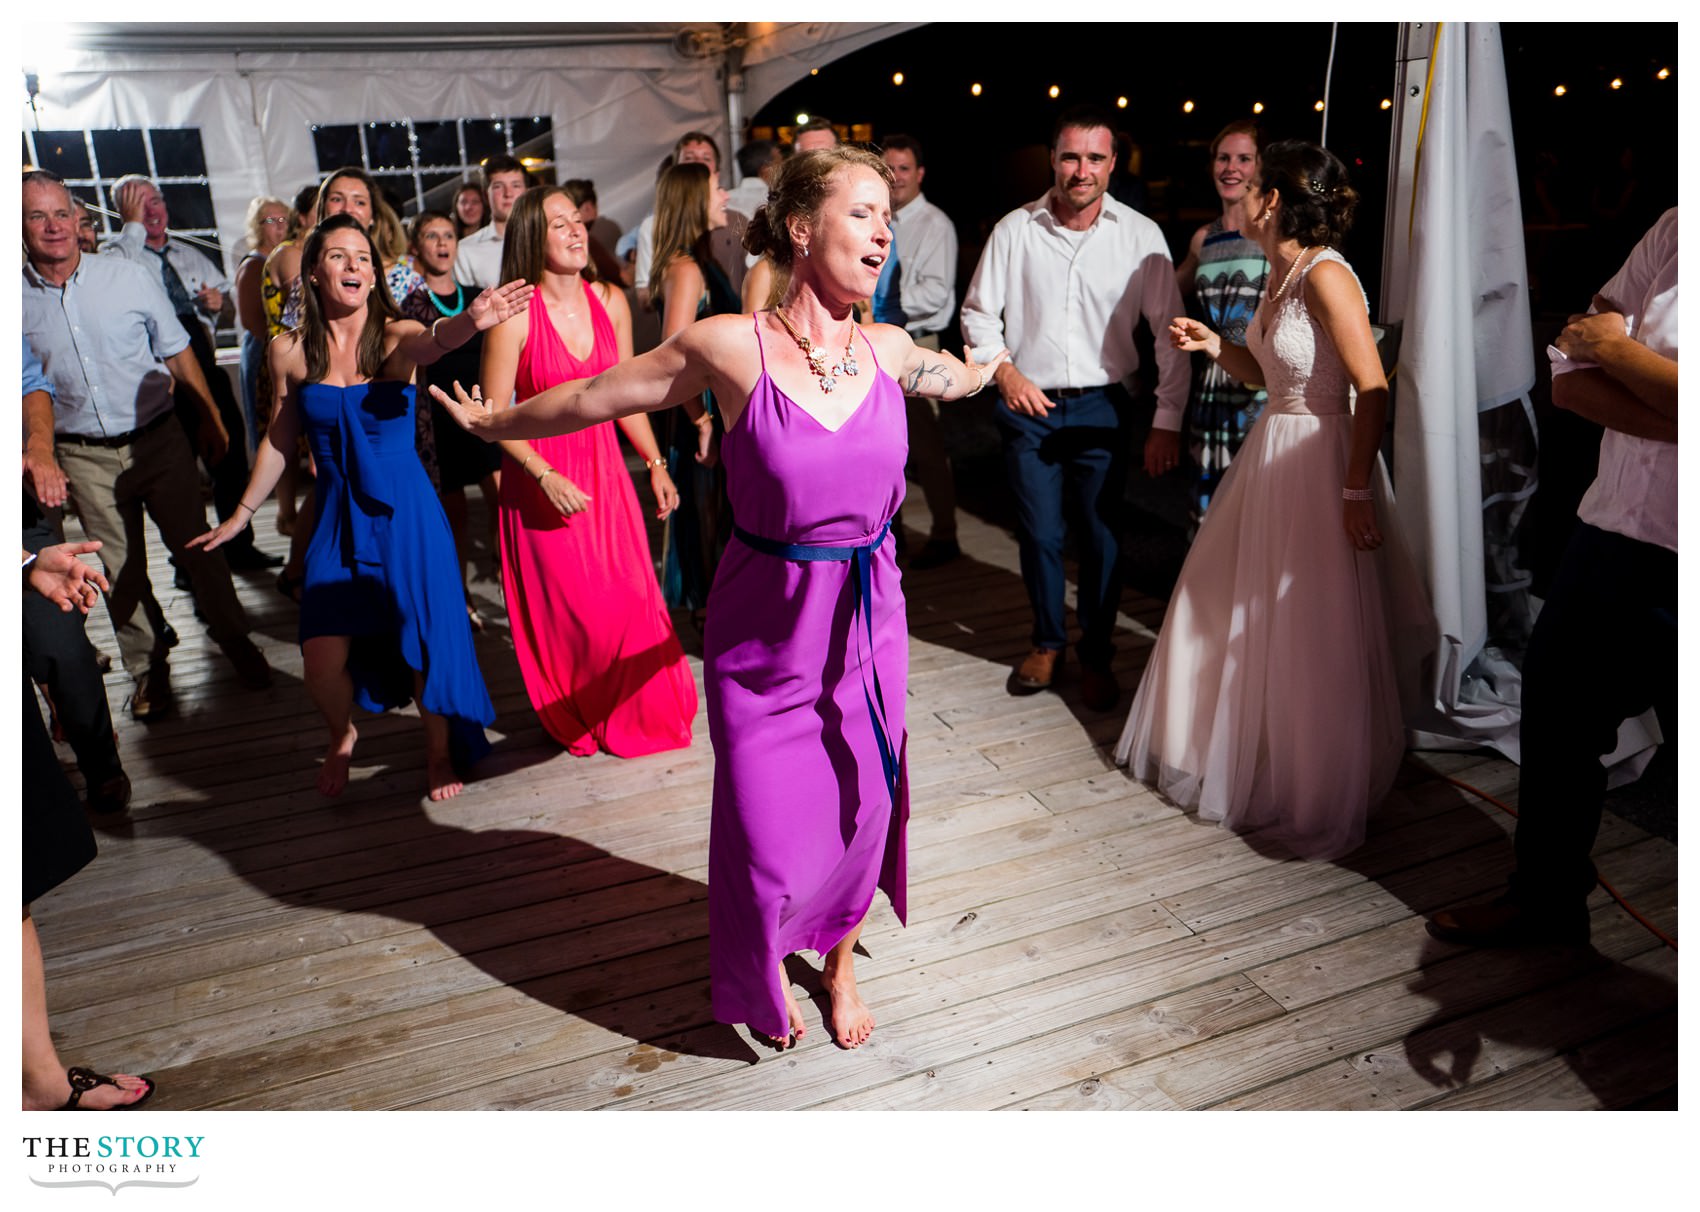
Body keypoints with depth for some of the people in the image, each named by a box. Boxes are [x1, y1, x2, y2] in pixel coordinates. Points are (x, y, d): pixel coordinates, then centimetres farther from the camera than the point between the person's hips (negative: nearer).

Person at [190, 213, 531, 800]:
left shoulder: (395, 337, -9)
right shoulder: (291, 352, -1)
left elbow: (431, 341, -34)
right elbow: (279, 439, 10)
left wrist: (469, 321, -57)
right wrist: (241, 514, 17)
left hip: (403, 511, -2)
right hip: (337, 516, 2)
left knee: (424, 642, 1)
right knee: (322, 664, -2)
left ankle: (441, 750, 29)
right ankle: (342, 736, 33)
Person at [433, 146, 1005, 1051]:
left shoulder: (886, 351, -2)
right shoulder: (732, 347, -15)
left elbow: (960, 379, 23)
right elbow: (591, 396, -2)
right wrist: (494, 423, 9)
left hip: (868, 617, 4)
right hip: (765, 627, -3)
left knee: (863, 808, 14)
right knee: (770, 832, 6)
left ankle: (839, 963, 45)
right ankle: (765, 977, 41)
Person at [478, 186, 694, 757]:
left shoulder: (610, 301, 1)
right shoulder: (515, 315, -13)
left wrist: (655, 463, 5)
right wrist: (547, 478, -18)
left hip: (604, 468, 4)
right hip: (542, 477, -4)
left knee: (630, 599, 4)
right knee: (566, 609, 4)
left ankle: (637, 714, 27)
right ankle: (578, 723, 28)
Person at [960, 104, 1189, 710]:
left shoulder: (1141, 235, -4)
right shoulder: (1014, 230, -2)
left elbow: (1170, 334, -1)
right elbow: (978, 312, 6)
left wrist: (1167, 422, -5)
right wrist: (1005, 372, -10)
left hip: (1101, 409, 0)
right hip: (1028, 406, 1)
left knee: (1101, 536, 5)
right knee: (1039, 533, 9)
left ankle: (1096, 655, 24)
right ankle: (1047, 642, 31)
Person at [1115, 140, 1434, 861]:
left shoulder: (1326, 277, -19)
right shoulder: (1280, 274, 8)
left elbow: (1372, 390, -21)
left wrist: (1357, 491, -23)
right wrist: (1215, 347, 2)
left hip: (1320, 463, -9)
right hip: (1270, 454, 9)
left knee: (1311, 636, 2)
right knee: (1230, 609, 17)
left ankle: (1318, 799, 20)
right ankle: (1228, 754, 37)